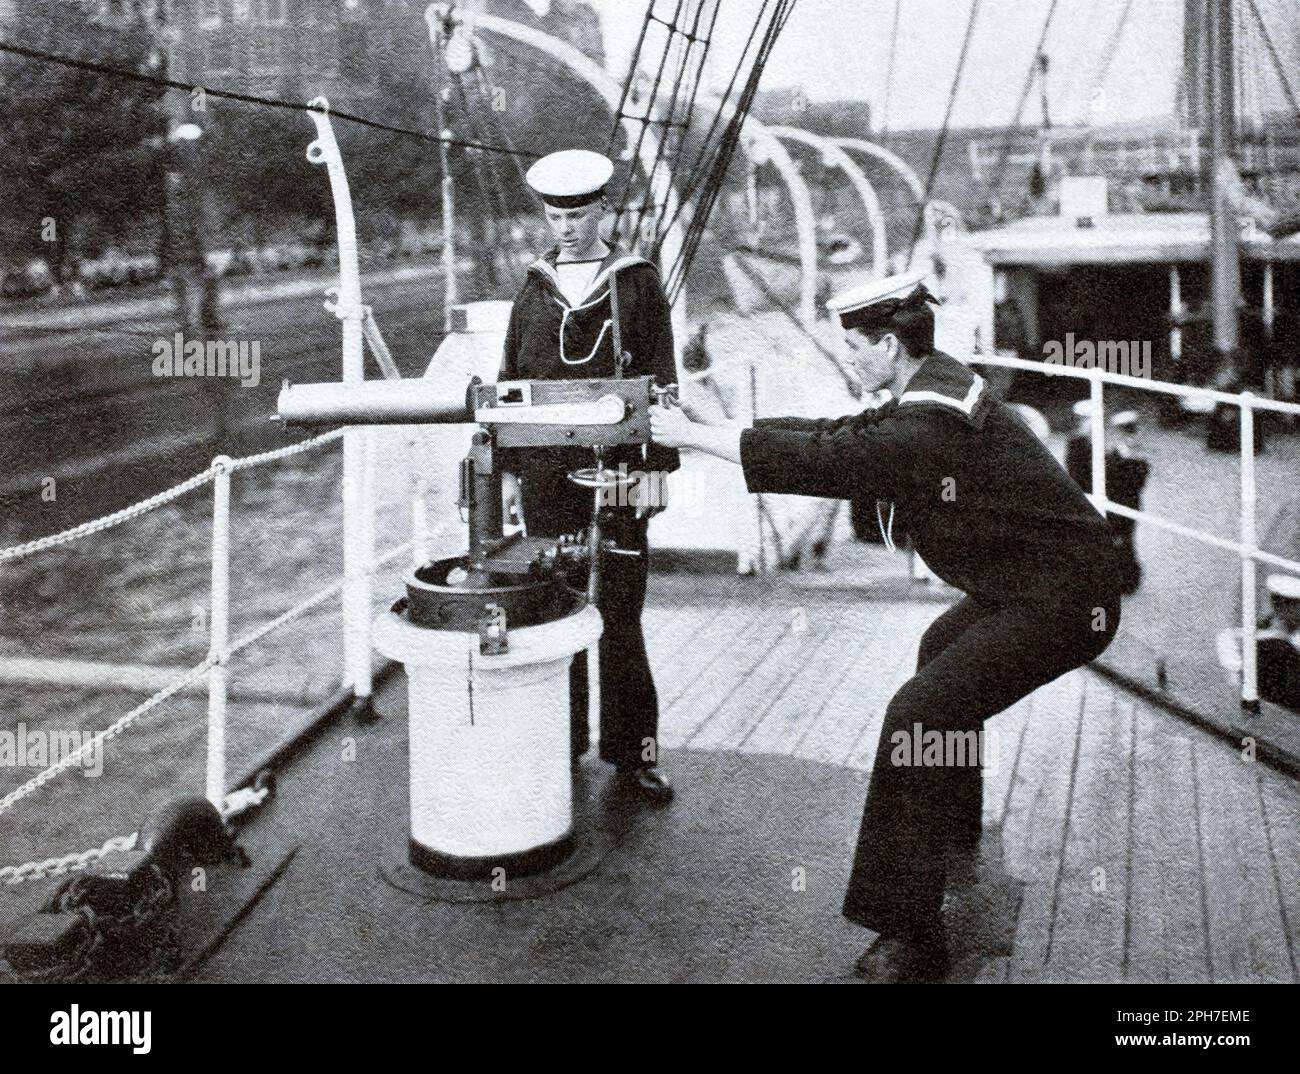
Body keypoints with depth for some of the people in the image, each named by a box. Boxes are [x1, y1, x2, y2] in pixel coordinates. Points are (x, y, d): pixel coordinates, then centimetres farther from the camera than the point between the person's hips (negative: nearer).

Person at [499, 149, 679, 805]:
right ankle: (562, 745, 18)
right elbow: (510, 382, 15)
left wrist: (655, 467, -5)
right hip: (546, 476, 3)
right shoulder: (534, 289, 13)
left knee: (619, 615, 0)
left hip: (615, 472, -3)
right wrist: (504, 468, 10)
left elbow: (660, 381, 2)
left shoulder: (639, 284, 4)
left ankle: (633, 752, 10)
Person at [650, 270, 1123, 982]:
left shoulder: (929, 428, -24)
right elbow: (841, 436, 12)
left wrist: (694, 437, -18)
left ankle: (911, 936, -15)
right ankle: (954, 832, 50)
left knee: (918, 714, -19)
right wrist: (710, 428, 9)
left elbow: (824, 461, -27)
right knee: (942, 651, 32)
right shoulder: (936, 388, 8)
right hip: (1034, 579, 11)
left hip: (1062, 601, -11)